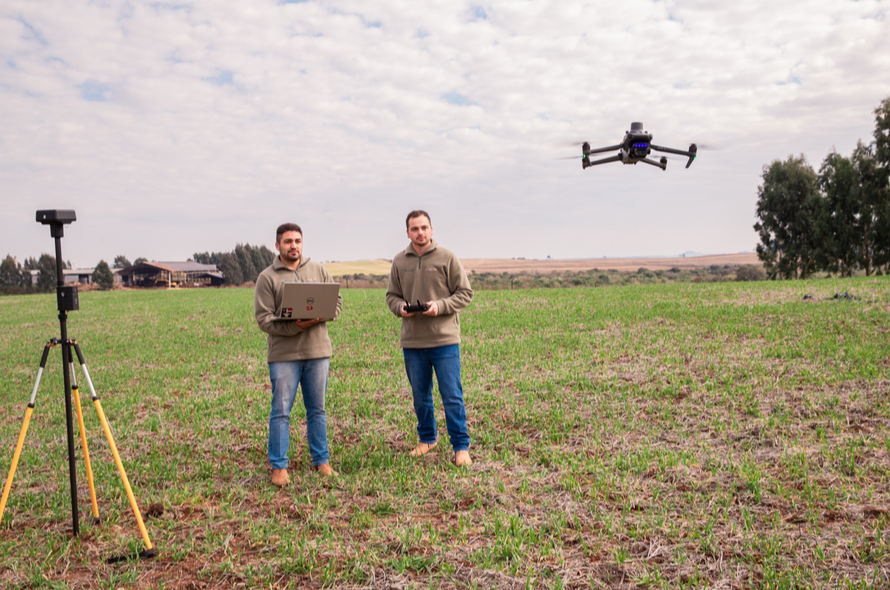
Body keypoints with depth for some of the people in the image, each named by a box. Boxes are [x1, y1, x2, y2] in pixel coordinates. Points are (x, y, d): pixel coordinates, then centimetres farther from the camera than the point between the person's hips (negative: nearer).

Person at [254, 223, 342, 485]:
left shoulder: (319, 271, 9)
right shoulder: (267, 278, -1)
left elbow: (337, 301, 9)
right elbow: (263, 319, -8)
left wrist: (321, 316, -13)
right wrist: (295, 327, -21)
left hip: (318, 350, 3)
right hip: (283, 354, -3)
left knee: (317, 409, 12)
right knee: (281, 411, 2)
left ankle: (321, 461, 24)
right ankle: (279, 466, 13)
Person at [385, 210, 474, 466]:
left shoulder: (447, 258, -3)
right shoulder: (399, 261, 6)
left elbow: (465, 293, -2)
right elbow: (392, 296, 14)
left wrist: (440, 306, -17)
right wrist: (400, 307, -9)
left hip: (445, 339, -3)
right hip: (412, 341, 4)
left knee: (452, 396, 0)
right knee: (420, 396, 16)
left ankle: (461, 446, 12)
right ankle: (427, 438, 34)